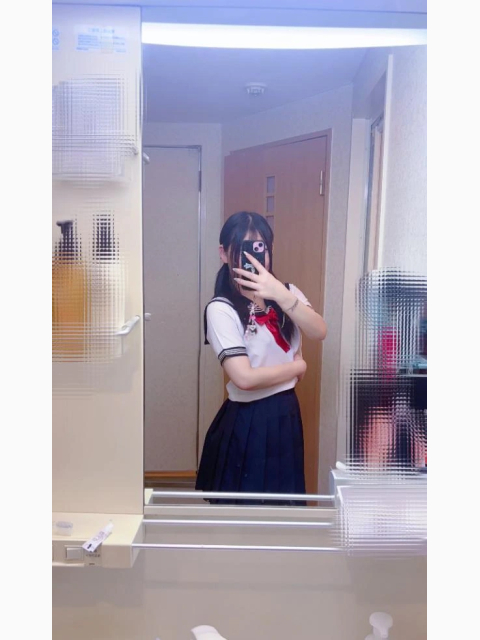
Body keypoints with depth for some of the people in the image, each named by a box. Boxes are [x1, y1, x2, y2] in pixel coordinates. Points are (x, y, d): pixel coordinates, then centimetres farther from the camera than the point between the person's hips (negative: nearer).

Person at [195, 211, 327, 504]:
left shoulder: (286, 292, 3)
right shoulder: (221, 309, -16)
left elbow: (320, 332, -15)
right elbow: (244, 378, -24)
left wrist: (281, 295, -29)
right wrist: (297, 366, -10)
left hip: (287, 414, 6)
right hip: (247, 421, -6)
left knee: (284, 500, 21)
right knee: (244, 503, 9)